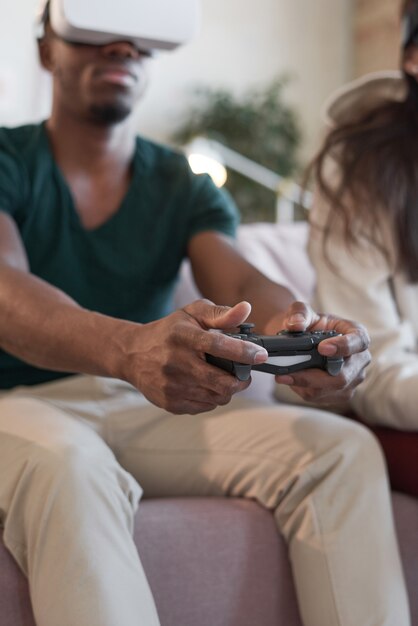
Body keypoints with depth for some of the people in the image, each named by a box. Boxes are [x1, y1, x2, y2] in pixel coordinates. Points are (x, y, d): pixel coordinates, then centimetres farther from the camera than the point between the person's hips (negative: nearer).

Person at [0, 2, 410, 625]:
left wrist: (299, 324, -37)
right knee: (63, 464, -40)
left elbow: (243, 281, -9)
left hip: (149, 408, 4)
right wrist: (129, 349, -46)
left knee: (341, 450, -19)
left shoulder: (185, 187, 10)